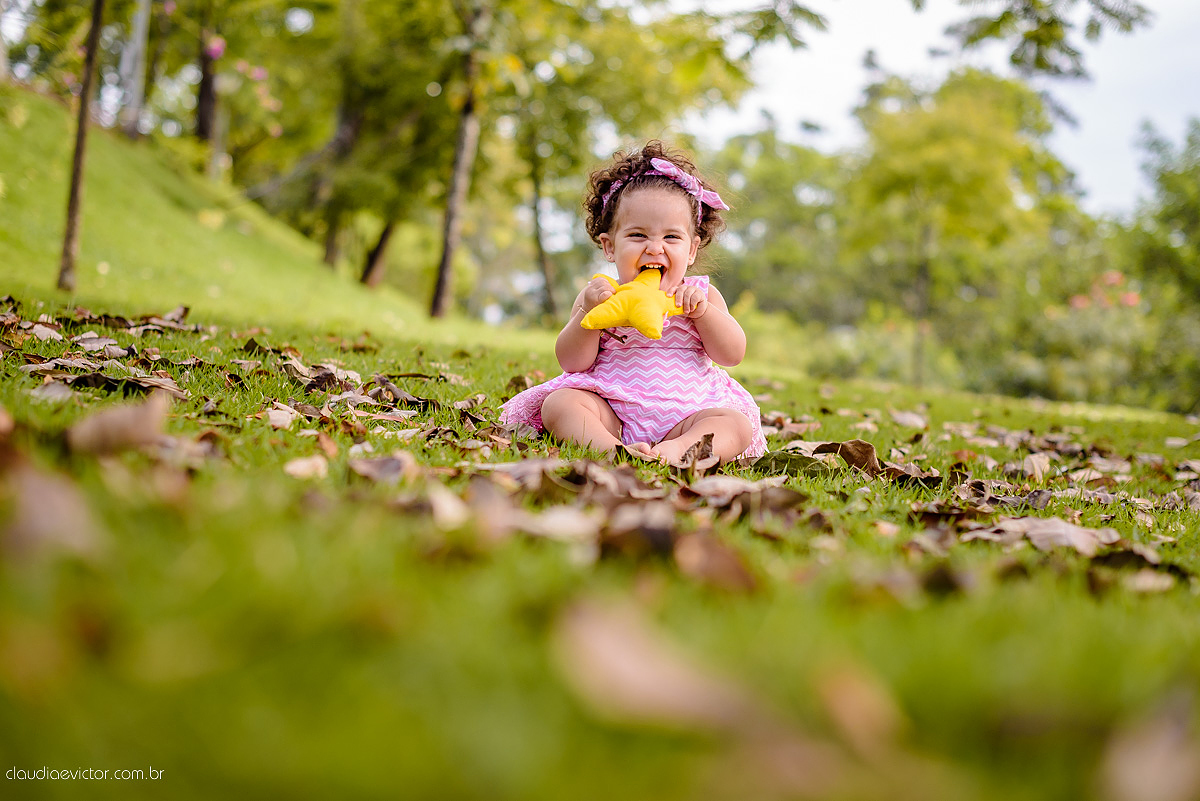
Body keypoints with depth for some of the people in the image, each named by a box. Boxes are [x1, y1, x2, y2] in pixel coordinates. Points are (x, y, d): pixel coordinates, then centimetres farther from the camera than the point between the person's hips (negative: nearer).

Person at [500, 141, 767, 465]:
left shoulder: (701, 296, 9)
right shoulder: (600, 294, 5)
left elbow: (733, 354, 1)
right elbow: (572, 362, -2)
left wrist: (702, 310, -14)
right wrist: (588, 312, -18)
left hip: (685, 411, 1)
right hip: (610, 408, -1)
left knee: (738, 425, -23)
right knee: (558, 403, -24)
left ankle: (676, 449, -48)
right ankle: (611, 448, -45)